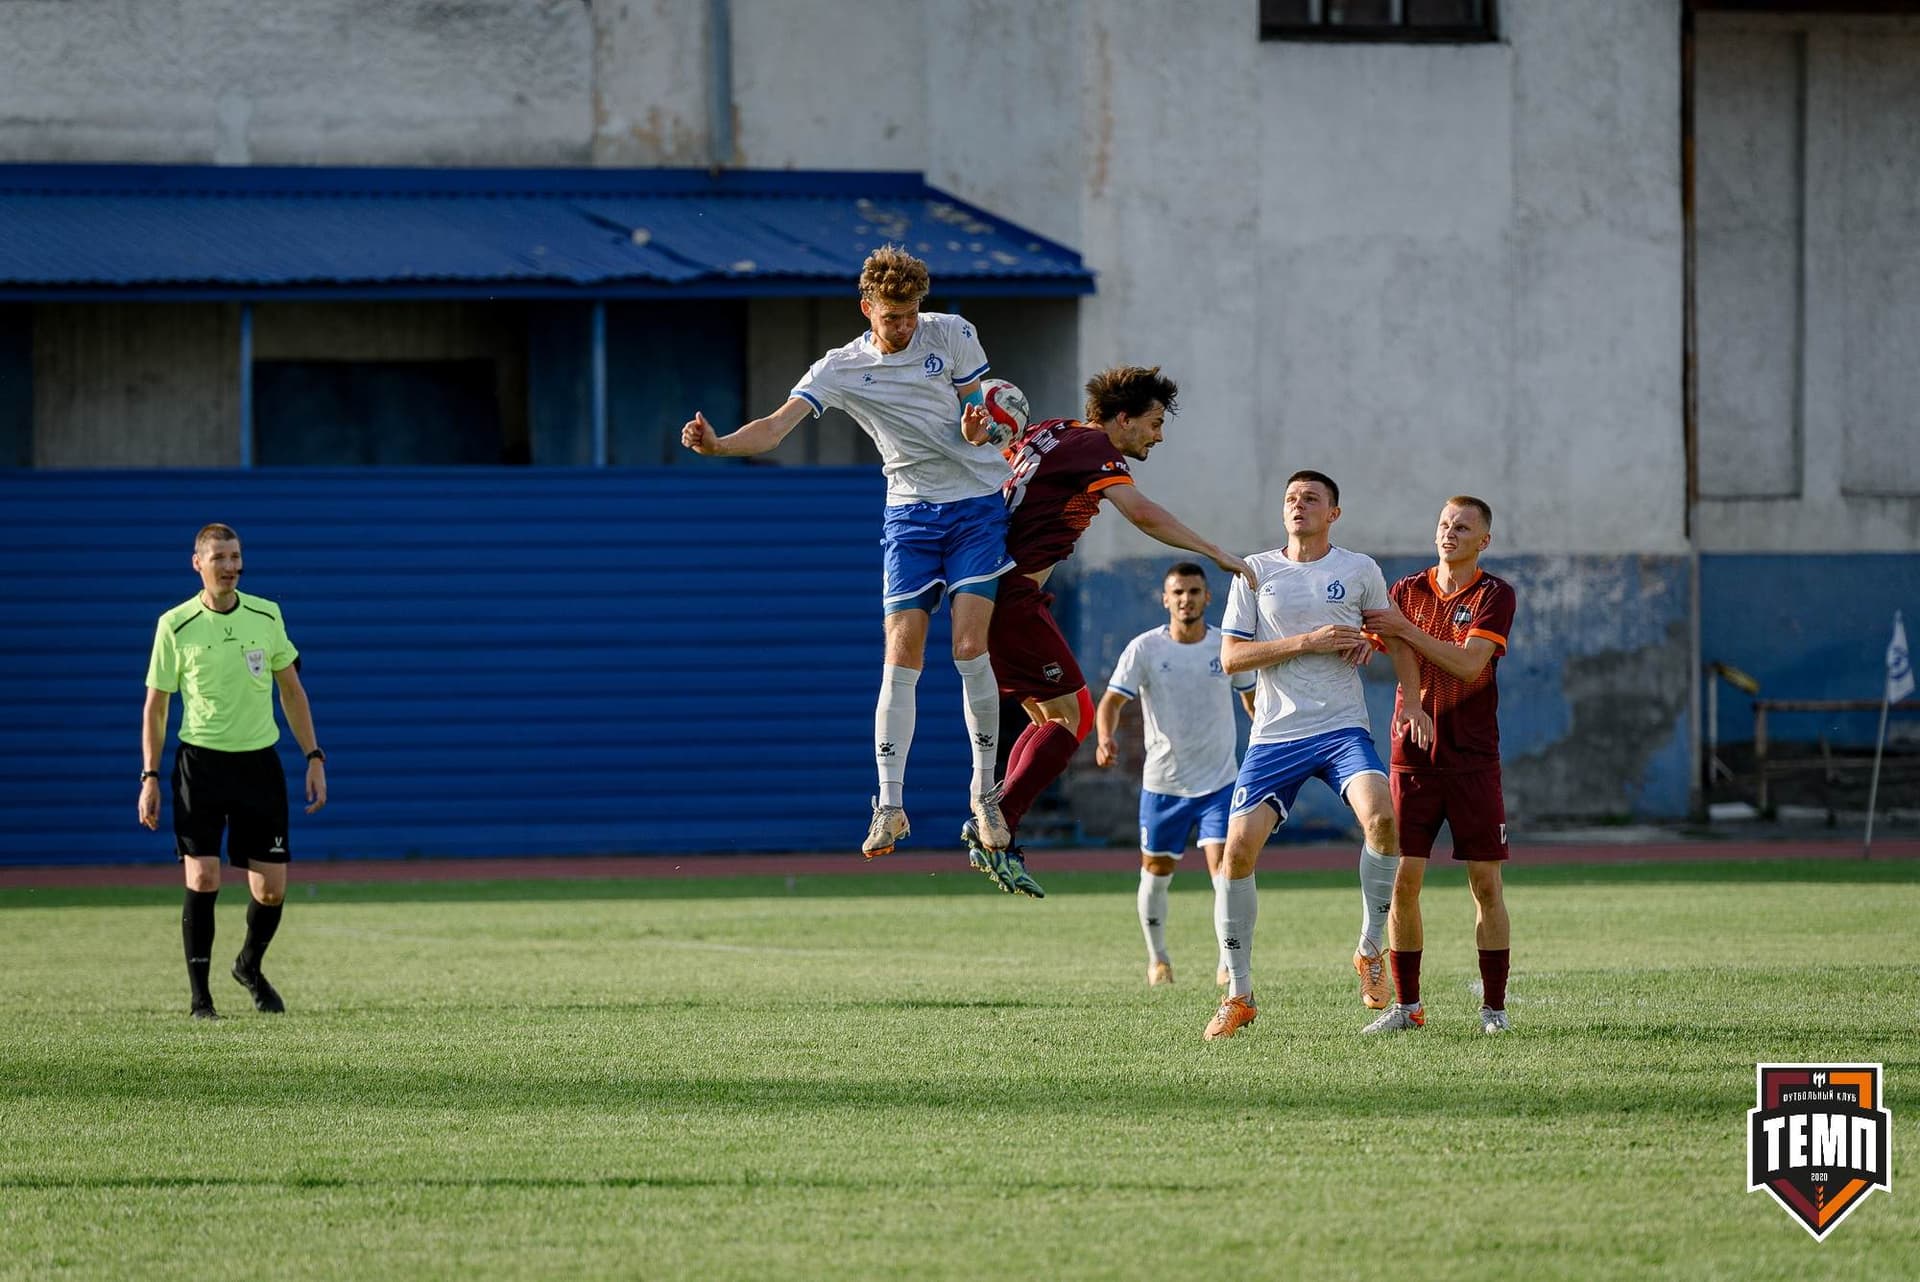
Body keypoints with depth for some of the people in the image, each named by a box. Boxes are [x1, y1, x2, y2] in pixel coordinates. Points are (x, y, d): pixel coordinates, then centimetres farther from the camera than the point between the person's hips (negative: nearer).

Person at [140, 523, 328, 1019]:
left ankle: (249, 967, 30)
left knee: (272, 890, 1)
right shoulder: (175, 625, -4)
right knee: (202, 880, -12)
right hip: (200, 761, -2)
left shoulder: (266, 615, 3)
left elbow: (291, 690, 12)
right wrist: (150, 778, -5)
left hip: (259, 763, 2)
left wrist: (314, 757, 6)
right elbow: (156, 705, 1)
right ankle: (199, 995, 0)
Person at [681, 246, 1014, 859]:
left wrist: (978, 428, -19)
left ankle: (985, 792, 0)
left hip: (978, 505, -1)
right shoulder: (840, 369, -1)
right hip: (910, 514, 1)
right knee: (901, 658, -10)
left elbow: (986, 409, 6)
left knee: (970, 648, -13)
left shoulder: (952, 335, -1)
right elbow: (775, 426, -11)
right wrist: (717, 445, -30)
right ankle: (890, 804, -10)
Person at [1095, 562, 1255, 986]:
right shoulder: (1144, 649, -8)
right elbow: (1112, 700, -13)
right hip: (1162, 781, 0)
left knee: (1223, 864, -14)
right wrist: (1105, 739, -33)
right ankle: (1157, 959, 30)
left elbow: (1251, 696, 15)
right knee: (1156, 872, 9)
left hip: (1220, 780, 0)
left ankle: (1230, 962, -3)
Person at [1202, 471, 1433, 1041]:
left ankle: (1371, 951, -8)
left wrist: (1412, 703, 2)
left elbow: (1396, 639, 17)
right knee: (1239, 848, -10)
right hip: (1275, 734, 1)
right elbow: (1231, 656, 0)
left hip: (1343, 730, -1)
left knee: (1381, 816, -28)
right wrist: (1307, 642, -11)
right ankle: (1238, 995, 3)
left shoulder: (1359, 570, 6)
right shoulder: (1256, 572, 5)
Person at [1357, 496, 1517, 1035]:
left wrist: (1407, 630, -21)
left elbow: (1469, 664, -15)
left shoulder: (1494, 595, -2)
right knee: (1403, 881, -3)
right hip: (1413, 759, 2)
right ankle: (1406, 1005, 5)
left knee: (1485, 884, -2)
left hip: (1473, 761, -2)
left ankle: (1494, 1005, 5)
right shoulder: (1408, 590, 9)